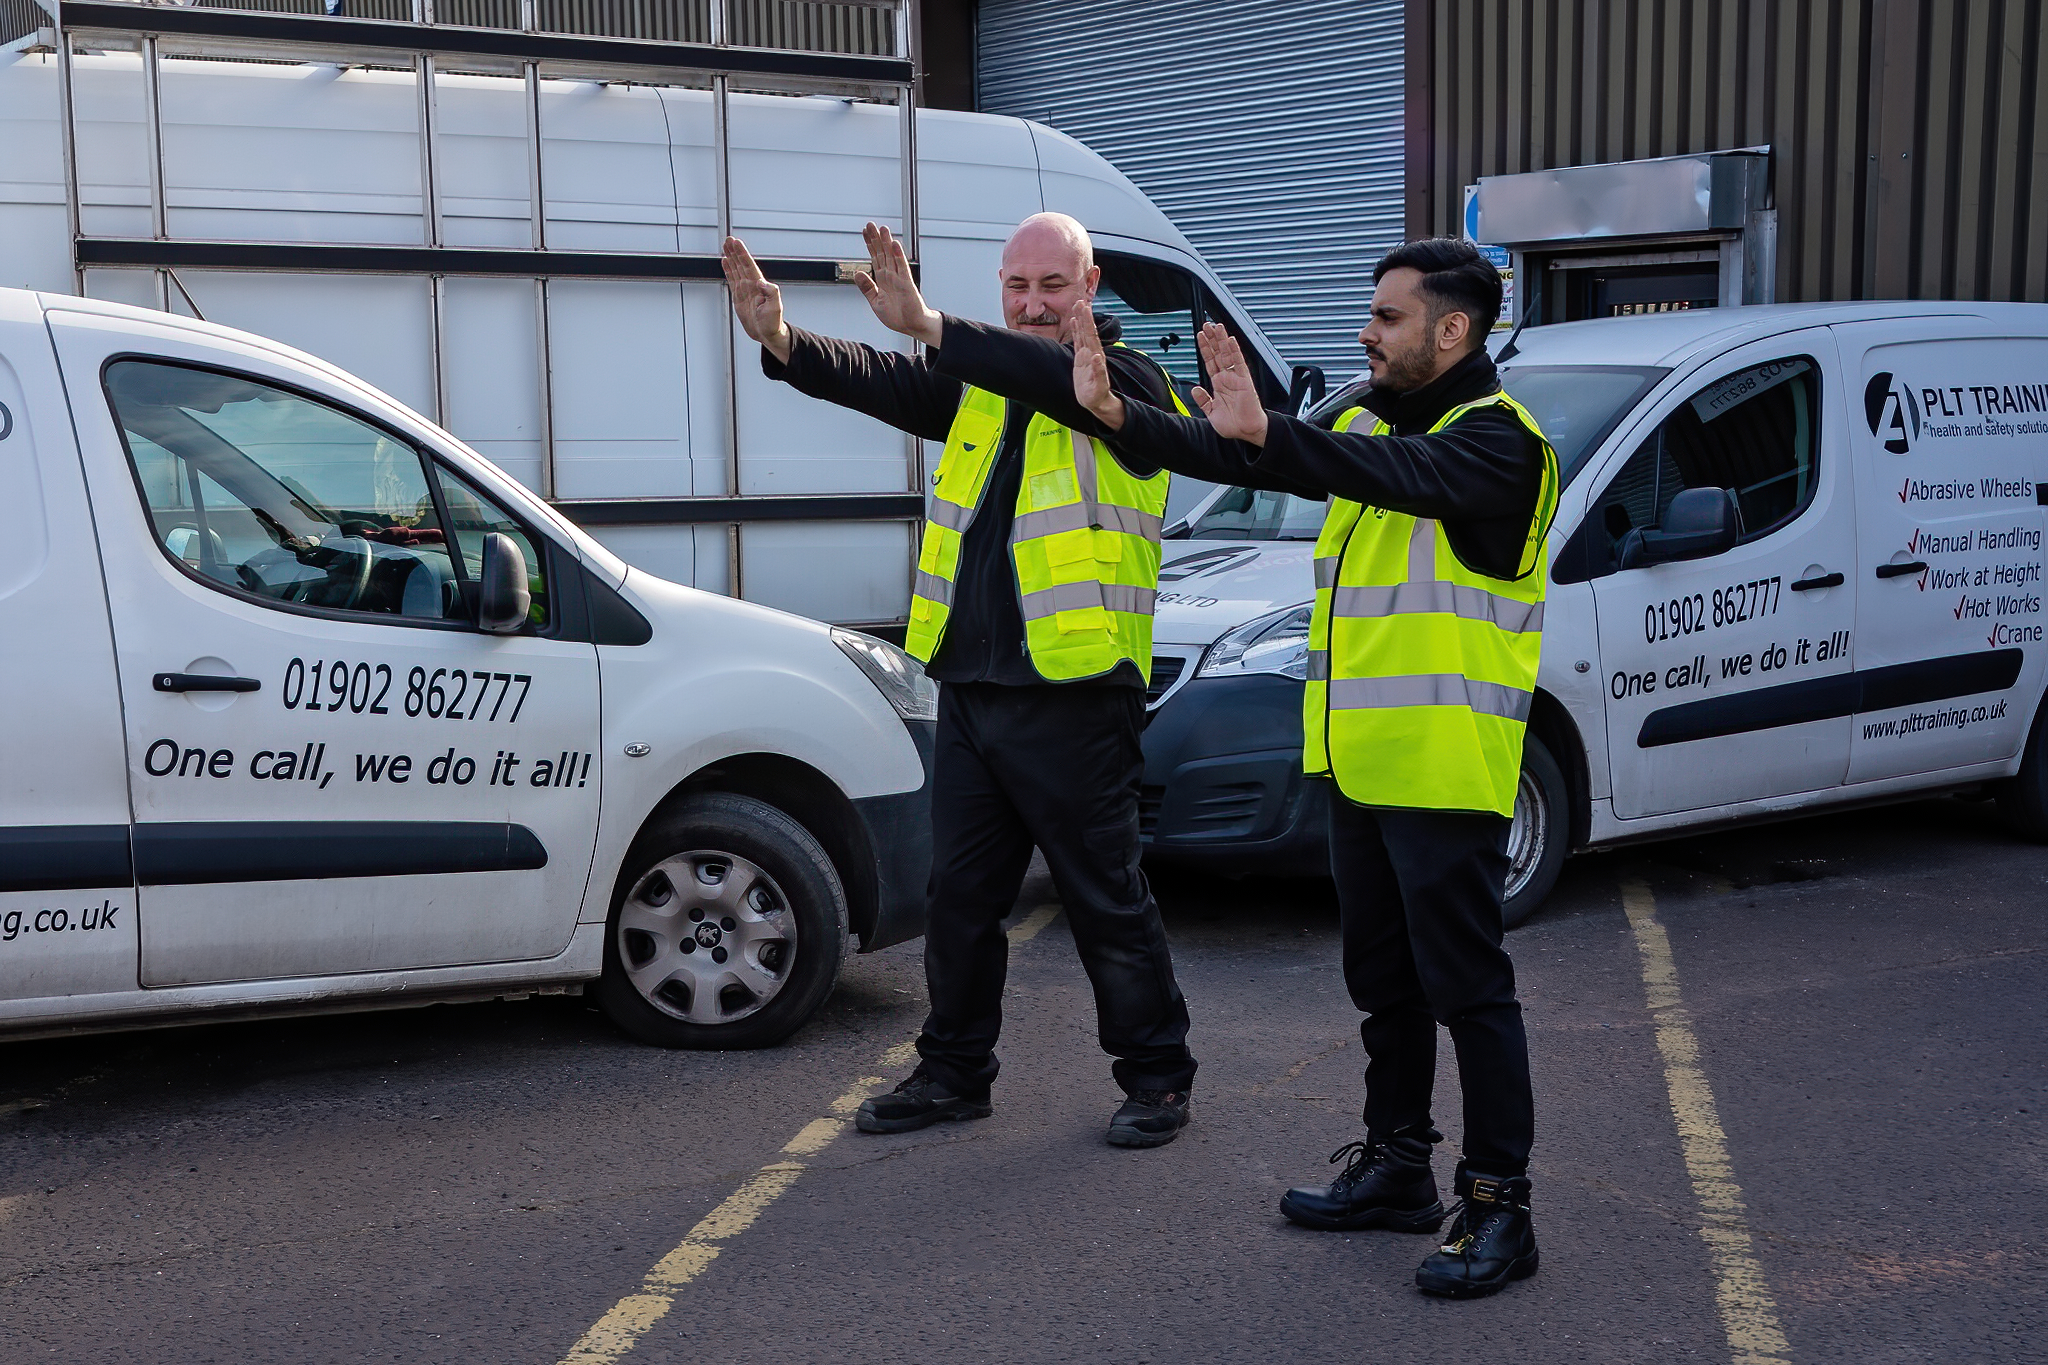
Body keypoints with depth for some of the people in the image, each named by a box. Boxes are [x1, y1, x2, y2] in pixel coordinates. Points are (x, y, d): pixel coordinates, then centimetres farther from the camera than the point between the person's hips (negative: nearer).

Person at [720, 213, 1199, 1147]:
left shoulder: (1125, 383, -5)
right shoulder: (976, 387, 13)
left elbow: (1055, 377, -27)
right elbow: (880, 384, -2)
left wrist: (927, 325, -40)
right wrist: (783, 342, -21)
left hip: (1074, 698, -6)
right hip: (969, 689, 6)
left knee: (1106, 900, 3)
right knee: (959, 894, 13)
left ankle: (1157, 1076, 19)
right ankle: (954, 1071, 27)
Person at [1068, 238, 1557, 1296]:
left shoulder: (1498, 437, -13)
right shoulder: (1368, 420, 14)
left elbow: (1405, 477, -34)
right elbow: (1235, 457, 8)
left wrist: (1265, 434, -46)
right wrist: (1119, 415, -3)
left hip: (1446, 767, -8)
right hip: (1360, 760, 9)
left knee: (1465, 984, -3)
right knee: (1383, 978, 18)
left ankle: (1499, 1207, 6)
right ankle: (1397, 1164, 31)